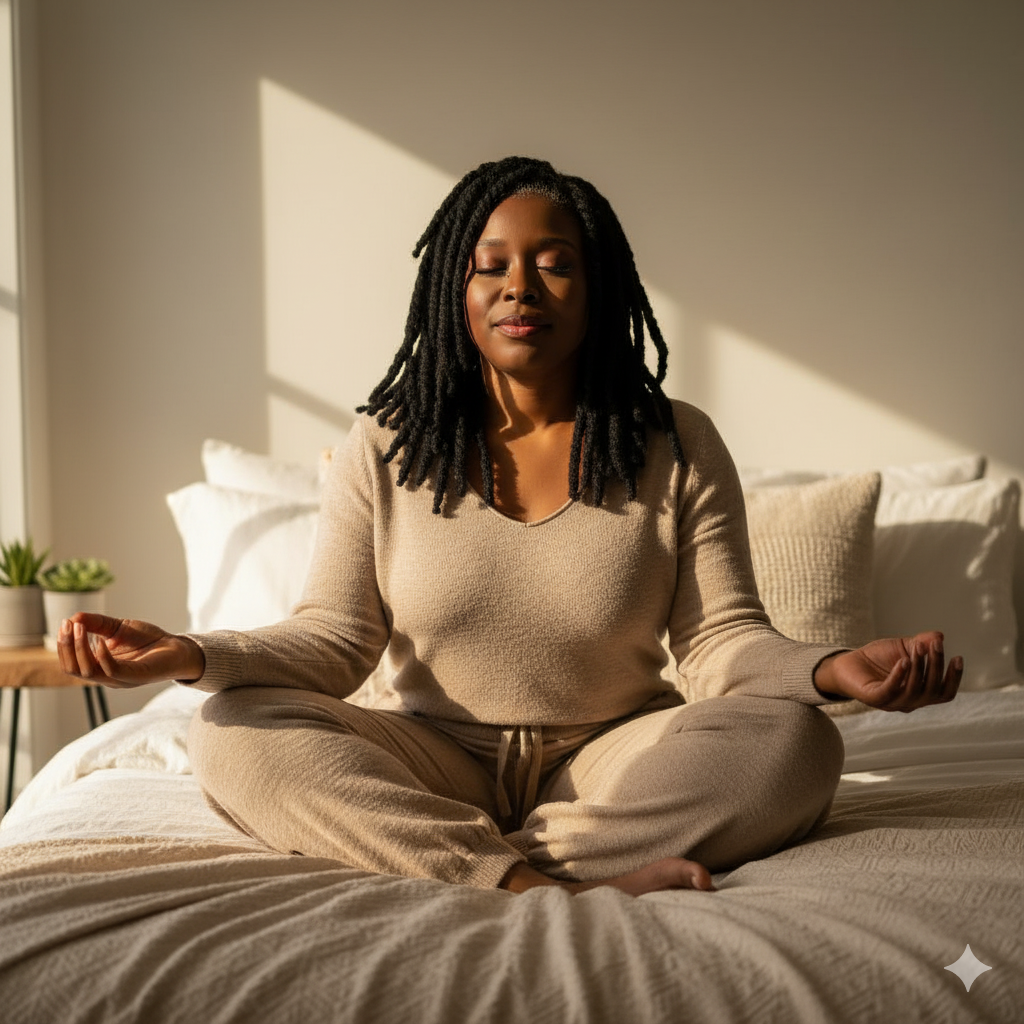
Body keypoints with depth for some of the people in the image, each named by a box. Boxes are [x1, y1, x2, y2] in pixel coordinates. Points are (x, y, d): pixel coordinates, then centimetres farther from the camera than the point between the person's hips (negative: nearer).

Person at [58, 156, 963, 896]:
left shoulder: (678, 448, -2)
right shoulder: (383, 450, 0)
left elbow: (723, 642, -6)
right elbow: (334, 641, -3)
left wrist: (831, 667, -29)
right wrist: (195, 654, -22)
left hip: (612, 760, 0)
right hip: (436, 761, 1)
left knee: (796, 741, -27)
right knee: (232, 732, -24)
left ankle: (504, 866, -29)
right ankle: (550, 884, -33)